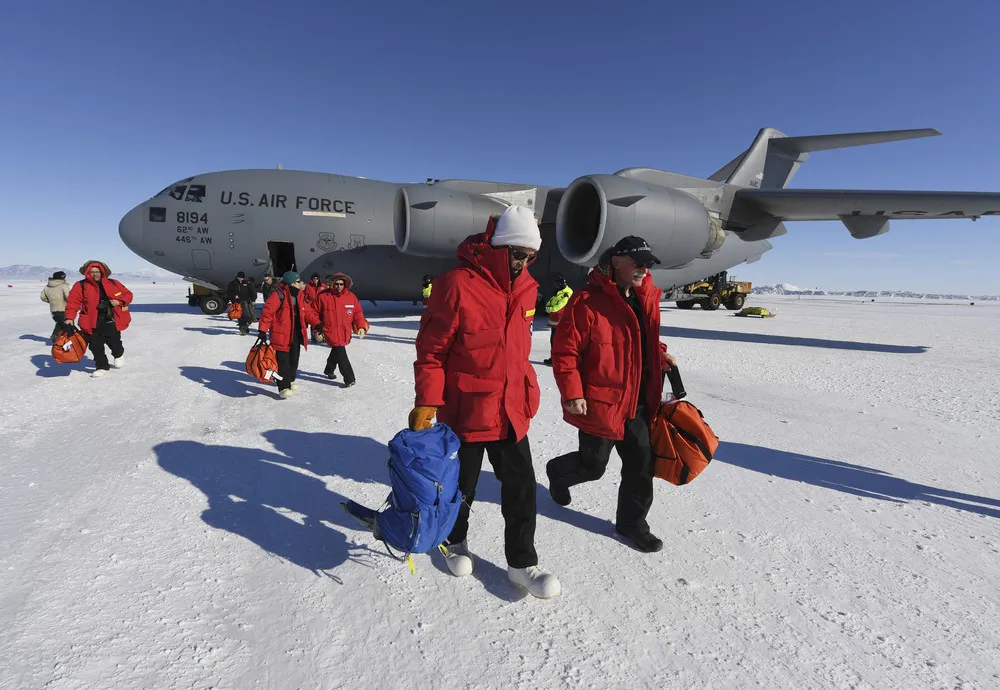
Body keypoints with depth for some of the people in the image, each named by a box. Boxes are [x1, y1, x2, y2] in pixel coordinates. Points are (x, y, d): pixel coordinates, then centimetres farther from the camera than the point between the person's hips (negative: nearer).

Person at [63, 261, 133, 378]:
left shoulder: (113, 283, 9)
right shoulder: (81, 286, 3)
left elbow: (128, 295, 12)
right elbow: (73, 301, -6)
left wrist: (119, 301, -9)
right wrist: (69, 317, -18)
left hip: (111, 322, 0)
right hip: (92, 324, 0)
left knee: (115, 343, 6)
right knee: (96, 346, 2)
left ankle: (119, 355, 40)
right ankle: (102, 367, 19)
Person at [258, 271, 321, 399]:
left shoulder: (299, 296, 10)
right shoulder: (279, 295, -14)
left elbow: (308, 312, 13)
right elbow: (268, 312, -17)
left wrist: (317, 323, -3)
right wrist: (263, 330, -20)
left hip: (296, 334, 8)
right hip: (281, 335, -8)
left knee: (294, 360, 19)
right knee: (283, 361, -6)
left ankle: (290, 380, 39)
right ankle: (284, 388, -1)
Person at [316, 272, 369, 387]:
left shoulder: (351, 297, 0)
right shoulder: (323, 296, -8)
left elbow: (358, 313, 4)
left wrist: (361, 326, -9)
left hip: (345, 333, 4)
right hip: (331, 332, -4)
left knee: (336, 352, 23)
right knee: (341, 355, -12)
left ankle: (329, 370, 47)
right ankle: (349, 379, -6)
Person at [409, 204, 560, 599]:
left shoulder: (524, 288, 3)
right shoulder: (457, 285, -19)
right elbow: (431, 350, -16)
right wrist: (426, 403, -18)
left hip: (512, 408, 6)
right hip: (465, 409, -5)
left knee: (521, 486, 8)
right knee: (461, 485, 16)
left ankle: (522, 563, 26)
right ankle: (455, 541, 44)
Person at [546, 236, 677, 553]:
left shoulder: (647, 298, 6)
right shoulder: (588, 301, -19)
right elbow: (564, 351, -17)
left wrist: (660, 355, 5)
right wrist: (572, 394, -20)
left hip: (638, 401, 7)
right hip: (599, 403, -7)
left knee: (642, 463, 11)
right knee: (593, 465, 9)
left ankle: (632, 522, 32)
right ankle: (558, 472, 43)